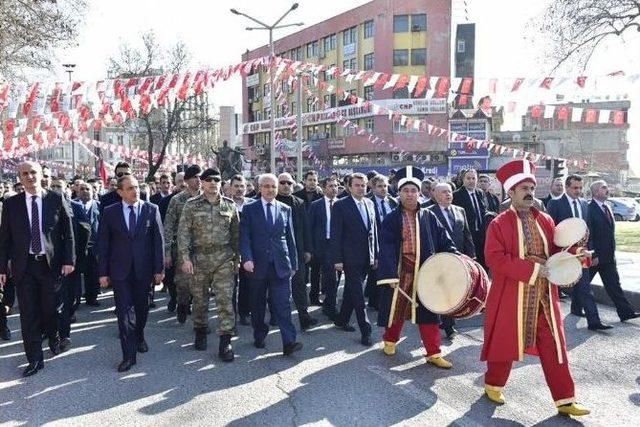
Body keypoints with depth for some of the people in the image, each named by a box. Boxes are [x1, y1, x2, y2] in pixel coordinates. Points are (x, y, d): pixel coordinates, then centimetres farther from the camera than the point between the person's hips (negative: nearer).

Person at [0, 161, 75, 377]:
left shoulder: (57, 199, -2)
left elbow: (68, 232, -1)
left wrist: (69, 259, -6)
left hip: (51, 263, -1)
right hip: (24, 266, 1)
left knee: (51, 308, 10)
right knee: (28, 314, 4)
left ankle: (53, 337, 42)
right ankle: (35, 359, 16)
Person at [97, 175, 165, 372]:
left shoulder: (151, 209, -2)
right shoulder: (109, 212, -1)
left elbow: (158, 240, -1)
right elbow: (103, 244, 1)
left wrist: (159, 268, -3)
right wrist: (103, 272, -2)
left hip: (143, 269, 1)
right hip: (120, 270, -1)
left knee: (142, 308, 15)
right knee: (124, 312, -1)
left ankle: (139, 336, 43)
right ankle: (129, 355, 7)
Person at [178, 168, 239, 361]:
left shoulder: (230, 205, 5)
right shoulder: (191, 205, 0)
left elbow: (236, 234, 9)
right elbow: (183, 232, -3)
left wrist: (237, 258, 8)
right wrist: (185, 258, -11)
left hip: (224, 258, 0)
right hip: (199, 258, 0)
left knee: (225, 299, -4)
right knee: (199, 299, 12)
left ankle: (225, 342, 0)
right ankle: (200, 333, 33)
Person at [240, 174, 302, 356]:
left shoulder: (285, 209, 9)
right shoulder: (249, 209, 3)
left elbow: (290, 238, 10)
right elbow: (244, 236, -3)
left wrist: (293, 263, 9)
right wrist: (247, 258, -17)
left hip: (281, 265, 1)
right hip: (258, 265, 0)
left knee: (283, 304, -5)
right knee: (257, 304, 12)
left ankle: (289, 342, -6)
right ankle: (259, 336, 29)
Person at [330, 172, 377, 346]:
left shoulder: (369, 204, 10)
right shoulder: (340, 205, -8)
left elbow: (373, 230, 13)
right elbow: (335, 234, -9)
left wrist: (375, 255, 12)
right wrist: (337, 259, -13)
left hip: (366, 258, 6)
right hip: (351, 258, -6)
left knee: (351, 291, 16)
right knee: (358, 294, -4)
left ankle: (342, 320, 32)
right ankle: (365, 331, 3)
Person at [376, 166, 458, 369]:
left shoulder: (429, 217, 4)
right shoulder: (391, 219, -4)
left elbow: (443, 240, 6)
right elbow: (386, 249, -11)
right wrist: (391, 275, -18)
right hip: (400, 271, -1)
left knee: (428, 311, 5)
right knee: (396, 307, 13)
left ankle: (433, 353, 14)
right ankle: (390, 340, 37)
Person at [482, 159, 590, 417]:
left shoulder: (545, 220, 8)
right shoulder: (498, 224, -9)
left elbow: (555, 252, 13)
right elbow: (495, 259, -18)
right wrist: (533, 268, -22)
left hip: (544, 295, 5)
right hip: (511, 296, -4)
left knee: (554, 347, 8)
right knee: (505, 344, 10)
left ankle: (565, 400, 18)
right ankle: (493, 385, 32)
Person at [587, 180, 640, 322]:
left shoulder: (607, 208, 11)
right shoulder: (589, 209, -15)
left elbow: (610, 230, 17)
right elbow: (588, 234, -18)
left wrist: (611, 252, 12)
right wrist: (593, 255, -18)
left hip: (608, 256, 7)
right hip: (594, 256, -7)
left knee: (614, 285, 7)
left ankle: (626, 312, 7)